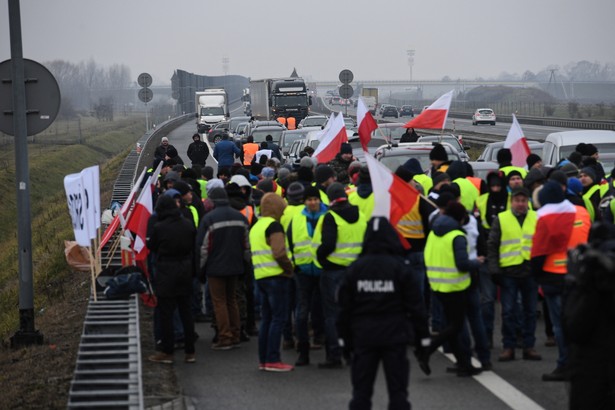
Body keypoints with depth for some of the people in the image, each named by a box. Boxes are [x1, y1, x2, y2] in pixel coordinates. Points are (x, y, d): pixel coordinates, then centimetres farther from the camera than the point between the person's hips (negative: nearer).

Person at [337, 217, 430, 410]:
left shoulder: (355, 268, 0)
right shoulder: (399, 267, -7)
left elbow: (345, 307, 4)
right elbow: (415, 304, -5)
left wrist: (345, 336, 14)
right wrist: (423, 334, 3)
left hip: (363, 336, 2)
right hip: (394, 336, -2)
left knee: (361, 389, 7)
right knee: (397, 388, 3)